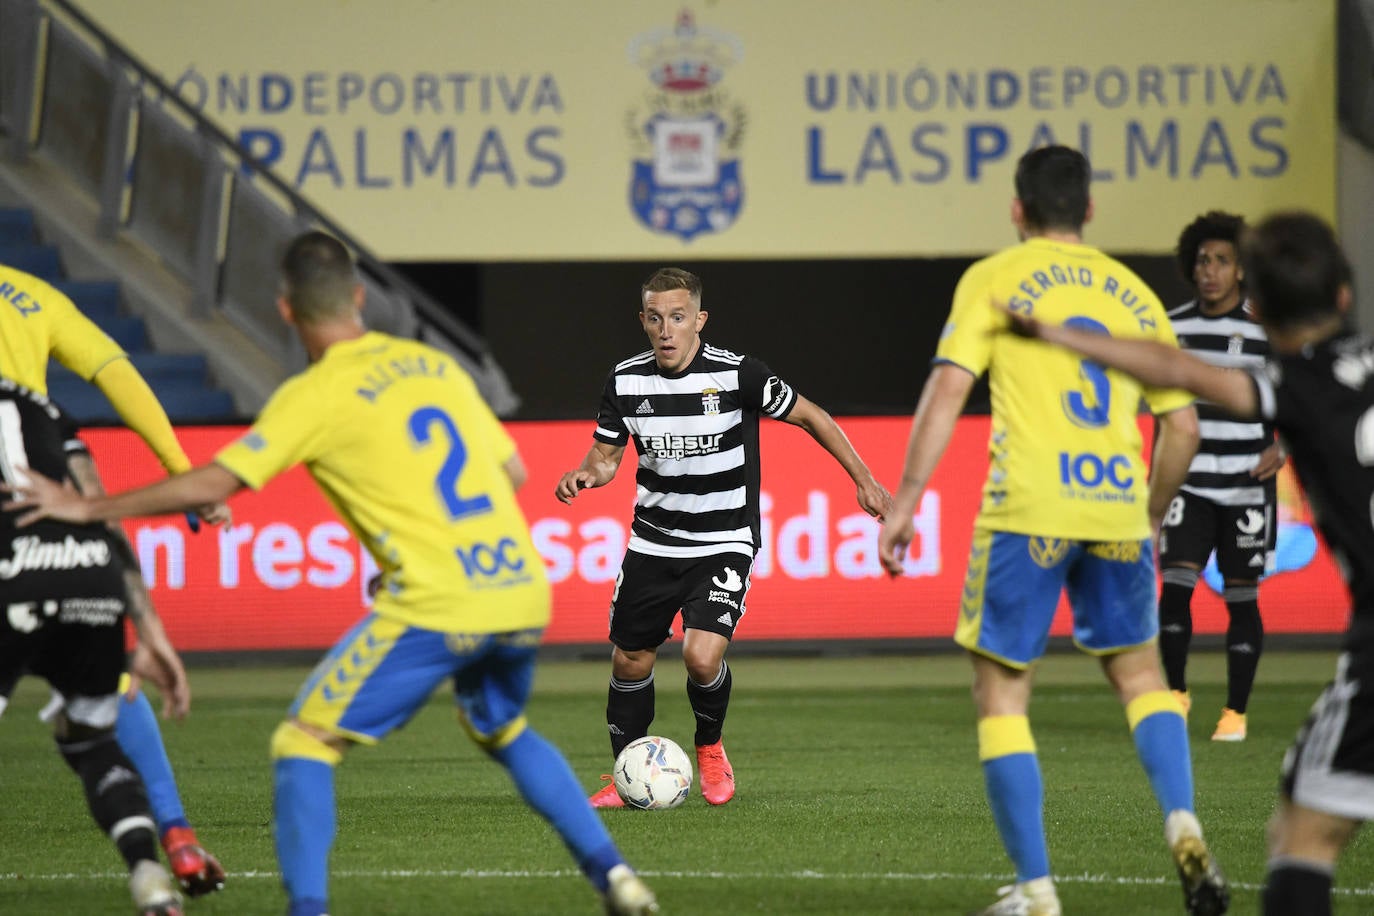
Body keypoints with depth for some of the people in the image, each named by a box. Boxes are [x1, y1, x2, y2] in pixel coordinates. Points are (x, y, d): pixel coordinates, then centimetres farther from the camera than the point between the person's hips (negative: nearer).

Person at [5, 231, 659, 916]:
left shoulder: (315, 396, -4)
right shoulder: (437, 365, 14)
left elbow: (212, 485, -9)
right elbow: (514, 471, 20)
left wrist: (87, 509, 0)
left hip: (436, 608, -6)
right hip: (524, 592, 6)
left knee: (303, 743, 3)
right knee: (505, 732, 31)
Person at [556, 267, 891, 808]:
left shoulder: (736, 374, -15)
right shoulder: (627, 380, -4)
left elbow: (811, 418, -4)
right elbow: (607, 455, 8)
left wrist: (863, 480, -3)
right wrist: (584, 475, -15)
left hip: (724, 545, -4)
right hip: (652, 543, 4)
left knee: (702, 657, -21)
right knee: (630, 662, 7)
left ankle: (710, 747, 11)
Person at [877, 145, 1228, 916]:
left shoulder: (993, 279, 6)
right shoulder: (1134, 294, 16)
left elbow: (948, 388, -6)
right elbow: (1183, 426, 15)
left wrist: (905, 501, -5)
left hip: (1028, 510, -3)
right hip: (1118, 509, 3)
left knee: (1002, 689, 7)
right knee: (1139, 670, 22)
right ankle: (1184, 828, -1)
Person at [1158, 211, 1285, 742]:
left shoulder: (1266, 330, -5)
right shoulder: (1174, 328, 6)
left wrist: (1282, 445, -15)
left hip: (1246, 486, -2)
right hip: (1190, 484, 2)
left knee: (1241, 598, 2)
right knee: (1174, 586, -11)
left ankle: (1236, 712, 12)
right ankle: (1176, 692, 7)